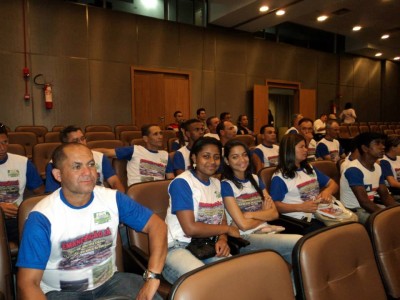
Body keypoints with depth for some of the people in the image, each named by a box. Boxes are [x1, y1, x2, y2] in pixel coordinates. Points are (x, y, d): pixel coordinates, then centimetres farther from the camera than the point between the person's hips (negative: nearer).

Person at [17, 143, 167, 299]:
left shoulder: (113, 198, -10)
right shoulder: (42, 217, -18)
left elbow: (157, 225, -9)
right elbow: (28, 282, -18)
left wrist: (152, 277, -22)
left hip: (110, 281, 2)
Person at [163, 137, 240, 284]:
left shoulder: (217, 183, 13)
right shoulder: (181, 183, -12)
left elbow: (222, 219, 11)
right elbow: (190, 229, -19)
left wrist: (222, 239, -12)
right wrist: (227, 229, -8)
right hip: (179, 247, -7)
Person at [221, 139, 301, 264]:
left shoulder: (255, 179, 13)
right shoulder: (226, 185, -6)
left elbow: (274, 213, 4)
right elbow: (243, 224, -12)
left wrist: (251, 214, -11)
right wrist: (264, 214, 4)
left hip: (266, 232, 6)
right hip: (244, 239, -5)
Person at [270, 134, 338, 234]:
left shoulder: (310, 169, 20)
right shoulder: (280, 177, -5)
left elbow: (333, 184, 23)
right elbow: (275, 205, -12)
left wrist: (328, 191, 0)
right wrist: (301, 207, -19)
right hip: (301, 221, -7)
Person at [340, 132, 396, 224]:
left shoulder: (378, 167, 6)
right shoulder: (354, 170, -23)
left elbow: (385, 195, 8)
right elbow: (364, 202, -27)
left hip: (369, 207, 9)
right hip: (353, 211, -9)